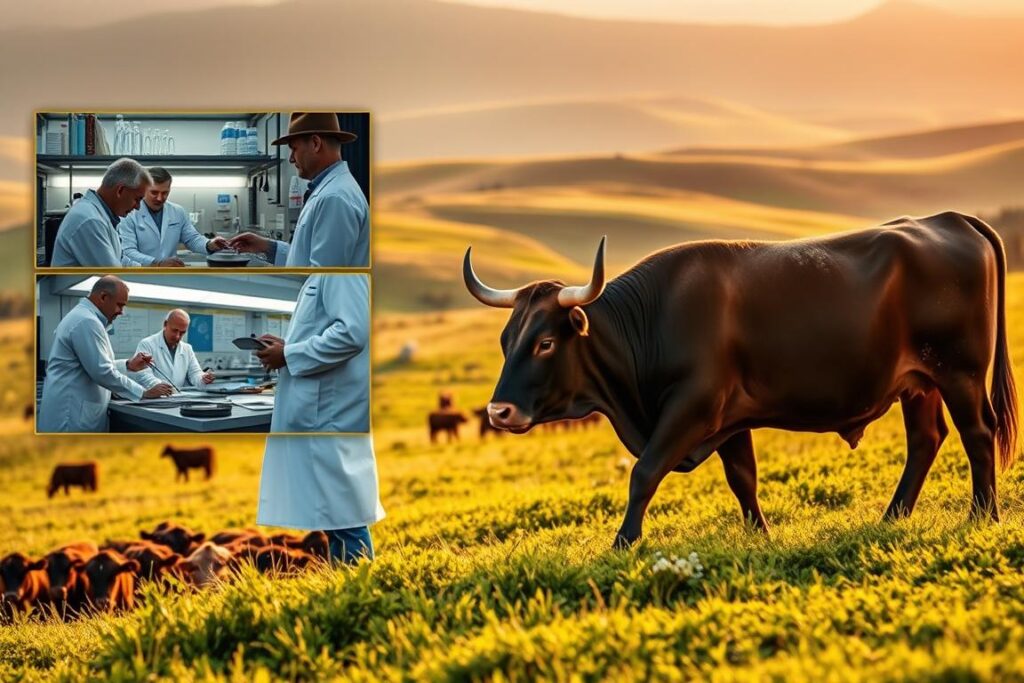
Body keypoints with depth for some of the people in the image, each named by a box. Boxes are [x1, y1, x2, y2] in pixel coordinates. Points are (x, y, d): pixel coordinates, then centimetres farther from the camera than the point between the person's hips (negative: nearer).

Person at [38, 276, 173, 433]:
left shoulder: (81, 316, 18)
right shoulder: (87, 322, -16)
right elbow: (102, 373, -20)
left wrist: (128, 365, 15)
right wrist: (145, 393, -14)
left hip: (70, 413, 11)